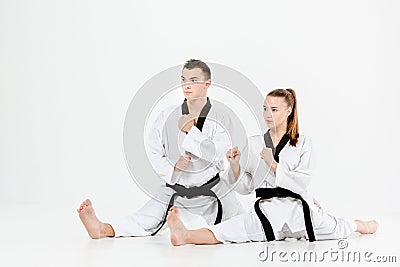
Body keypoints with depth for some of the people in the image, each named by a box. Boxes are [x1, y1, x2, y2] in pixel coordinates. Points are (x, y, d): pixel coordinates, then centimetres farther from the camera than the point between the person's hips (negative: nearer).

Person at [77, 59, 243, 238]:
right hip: (175, 191, 0)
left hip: (213, 190, 0)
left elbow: (218, 155, -20)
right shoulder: (168, 116, -4)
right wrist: (173, 168, -18)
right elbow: (154, 151, 0)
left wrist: (190, 130, -23)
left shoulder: (220, 117, -9)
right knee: (144, 222, -19)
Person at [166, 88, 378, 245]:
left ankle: (361, 226, 41)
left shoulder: (302, 143, 5)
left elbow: (300, 183, -5)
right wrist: (235, 166, -8)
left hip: (298, 206, 0)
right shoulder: (253, 144, 11)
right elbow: (244, 187, 10)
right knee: (227, 230, -24)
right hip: (266, 210, 0)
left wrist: (273, 164, -12)